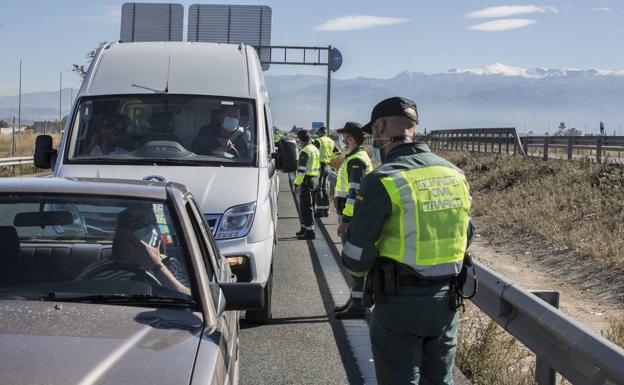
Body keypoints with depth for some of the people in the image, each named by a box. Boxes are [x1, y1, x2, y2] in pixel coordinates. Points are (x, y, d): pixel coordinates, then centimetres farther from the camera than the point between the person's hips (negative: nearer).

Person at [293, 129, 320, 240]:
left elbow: (301, 170, -20)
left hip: (307, 181, -9)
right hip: (315, 180, 9)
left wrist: (296, 184, -18)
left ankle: (309, 231, -7)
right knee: (308, 206, 16)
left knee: (306, 207, -6)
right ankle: (304, 228, 24)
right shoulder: (315, 149, 15)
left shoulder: (305, 151, -15)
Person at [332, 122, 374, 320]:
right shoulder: (356, 158, 18)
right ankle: (354, 299, 23)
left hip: (353, 218, -11)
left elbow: (355, 193, -24)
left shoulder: (356, 161, -16)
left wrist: (345, 220, -24)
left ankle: (357, 305, -4)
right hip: (354, 218, 11)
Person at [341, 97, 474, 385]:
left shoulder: (382, 181, -17)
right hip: (445, 300, 6)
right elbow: (466, 236, 15)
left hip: (399, 303, -5)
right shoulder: (454, 174, 3)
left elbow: (356, 258, -15)